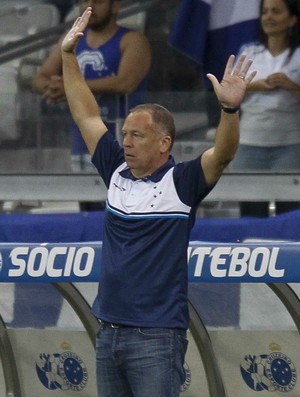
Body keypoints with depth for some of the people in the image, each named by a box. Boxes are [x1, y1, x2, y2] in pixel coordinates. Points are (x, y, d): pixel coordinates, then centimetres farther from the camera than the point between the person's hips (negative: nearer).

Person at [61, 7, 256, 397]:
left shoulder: (182, 183, -6)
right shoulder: (117, 172, 10)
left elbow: (223, 154, -23)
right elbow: (86, 114, 16)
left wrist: (230, 108, -40)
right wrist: (68, 56, 14)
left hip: (156, 338, -7)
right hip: (108, 332, 7)